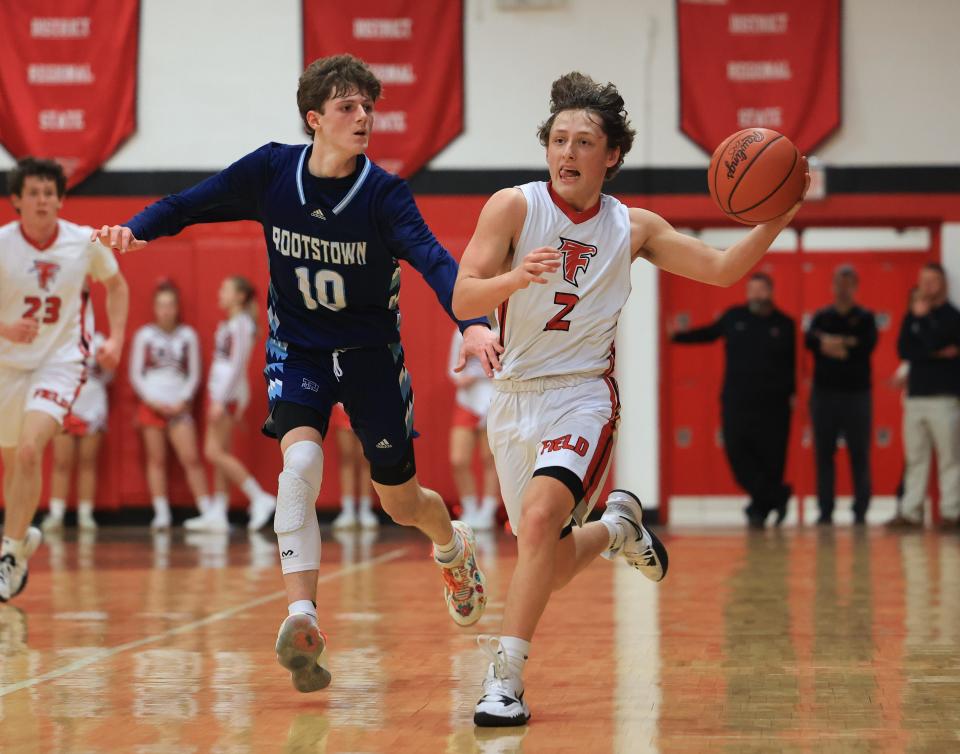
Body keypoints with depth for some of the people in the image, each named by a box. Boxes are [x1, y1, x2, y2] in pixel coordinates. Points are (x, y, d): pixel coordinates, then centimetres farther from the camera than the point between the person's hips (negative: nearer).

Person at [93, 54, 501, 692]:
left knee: (402, 502, 9)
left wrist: (472, 323, -49)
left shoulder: (384, 194, -18)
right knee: (301, 460, -27)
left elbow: (432, 260, -32)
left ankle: (454, 546, 46)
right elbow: (192, 204, -2)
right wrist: (137, 229, -22)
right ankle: (303, 622, -31)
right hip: (298, 349, 1)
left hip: (371, 351, -1)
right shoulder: (272, 171, -11)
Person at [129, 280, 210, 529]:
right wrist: (152, 400, -6)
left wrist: (182, 401, -5)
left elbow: (194, 374, 6)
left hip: (179, 406, 0)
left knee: (191, 458, -8)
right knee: (156, 460, -1)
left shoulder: (188, 336, 5)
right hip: (151, 404, 0)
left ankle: (207, 511, -7)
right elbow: (135, 374, 4)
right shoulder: (144, 336, 3)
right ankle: (161, 514, 1)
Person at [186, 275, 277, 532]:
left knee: (214, 452, -13)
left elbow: (237, 364, -18)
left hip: (229, 394, -9)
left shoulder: (242, 324, -11)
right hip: (219, 393, 9)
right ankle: (217, 514, 6)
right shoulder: (228, 324, 16)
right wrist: (216, 398, 15)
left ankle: (259, 498, -10)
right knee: (219, 454, 6)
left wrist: (220, 400, -21)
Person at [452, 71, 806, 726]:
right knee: (552, 567, 9)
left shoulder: (633, 227, 3)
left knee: (542, 514, -30)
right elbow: (462, 298, -13)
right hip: (514, 397, 2)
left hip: (582, 394, -1)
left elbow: (721, 269, 9)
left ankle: (506, 678, -27)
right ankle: (617, 527, 44)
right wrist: (514, 278, -34)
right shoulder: (515, 207, -4)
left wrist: (779, 216, -7)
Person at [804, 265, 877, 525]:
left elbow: (868, 345, -12)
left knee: (859, 455, -2)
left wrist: (830, 343, -11)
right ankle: (825, 511, 4)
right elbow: (810, 340, -7)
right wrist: (848, 343, -17)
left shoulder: (865, 318, 6)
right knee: (824, 454, 1)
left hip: (856, 393, -2)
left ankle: (860, 511, 1)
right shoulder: (822, 317, 12)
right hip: (824, 393, 2)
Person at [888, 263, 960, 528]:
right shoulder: (912, 316, 15)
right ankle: (911, 512, 5)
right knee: (915, 458, 5)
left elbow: (934, 342, -14)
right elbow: (903, 349, 2)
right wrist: (938, 354, -7)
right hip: (915, 394, 5)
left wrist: (922, 317, -5)